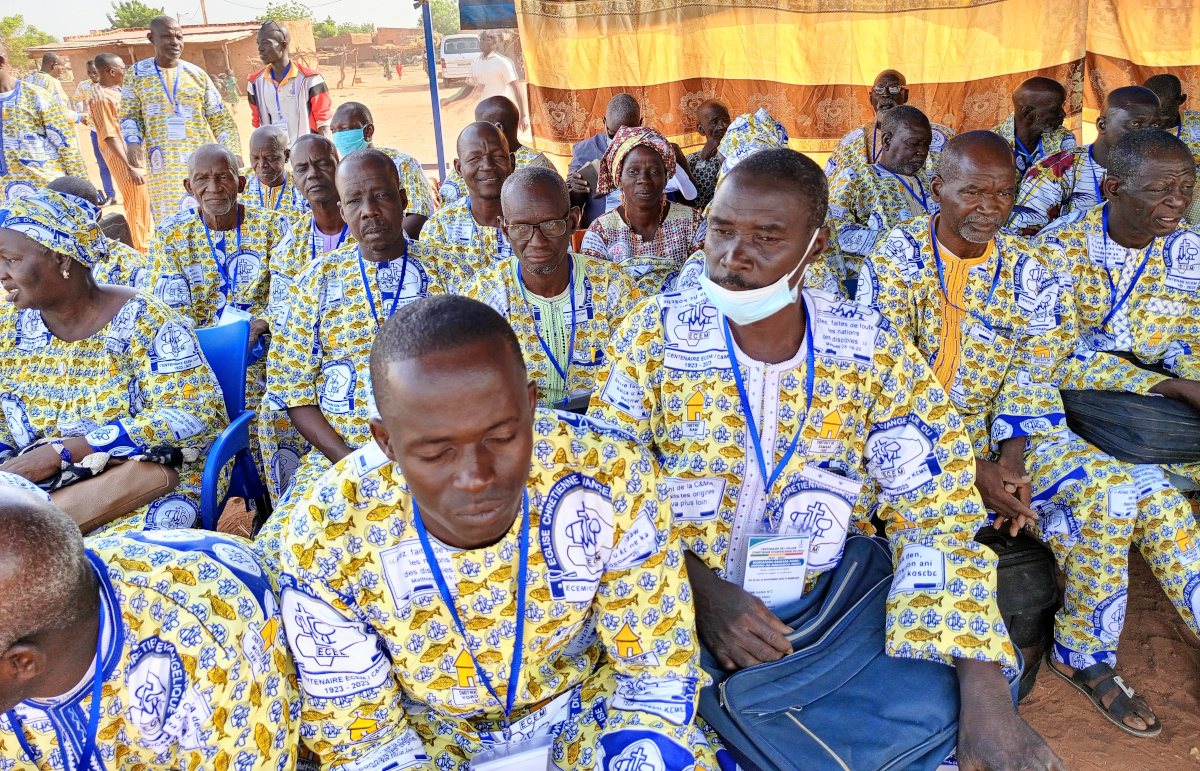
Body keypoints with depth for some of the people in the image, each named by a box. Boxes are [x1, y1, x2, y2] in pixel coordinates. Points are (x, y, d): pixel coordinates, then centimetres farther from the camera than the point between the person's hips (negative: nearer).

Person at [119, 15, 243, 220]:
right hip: (163, 165, 0)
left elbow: (220, 119, 9)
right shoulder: (136, 74, 8)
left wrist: (234, 152, -4)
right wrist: (132, 141, -10)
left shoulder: (197, 74, 8)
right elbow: (129, 116, 11)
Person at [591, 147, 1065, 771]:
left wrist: (986, 695, -19)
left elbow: (935, 516, -8)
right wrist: (699, 588, -21)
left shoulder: (875, 353, -7)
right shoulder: (654, 337, -8)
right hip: (681, 608, -1)